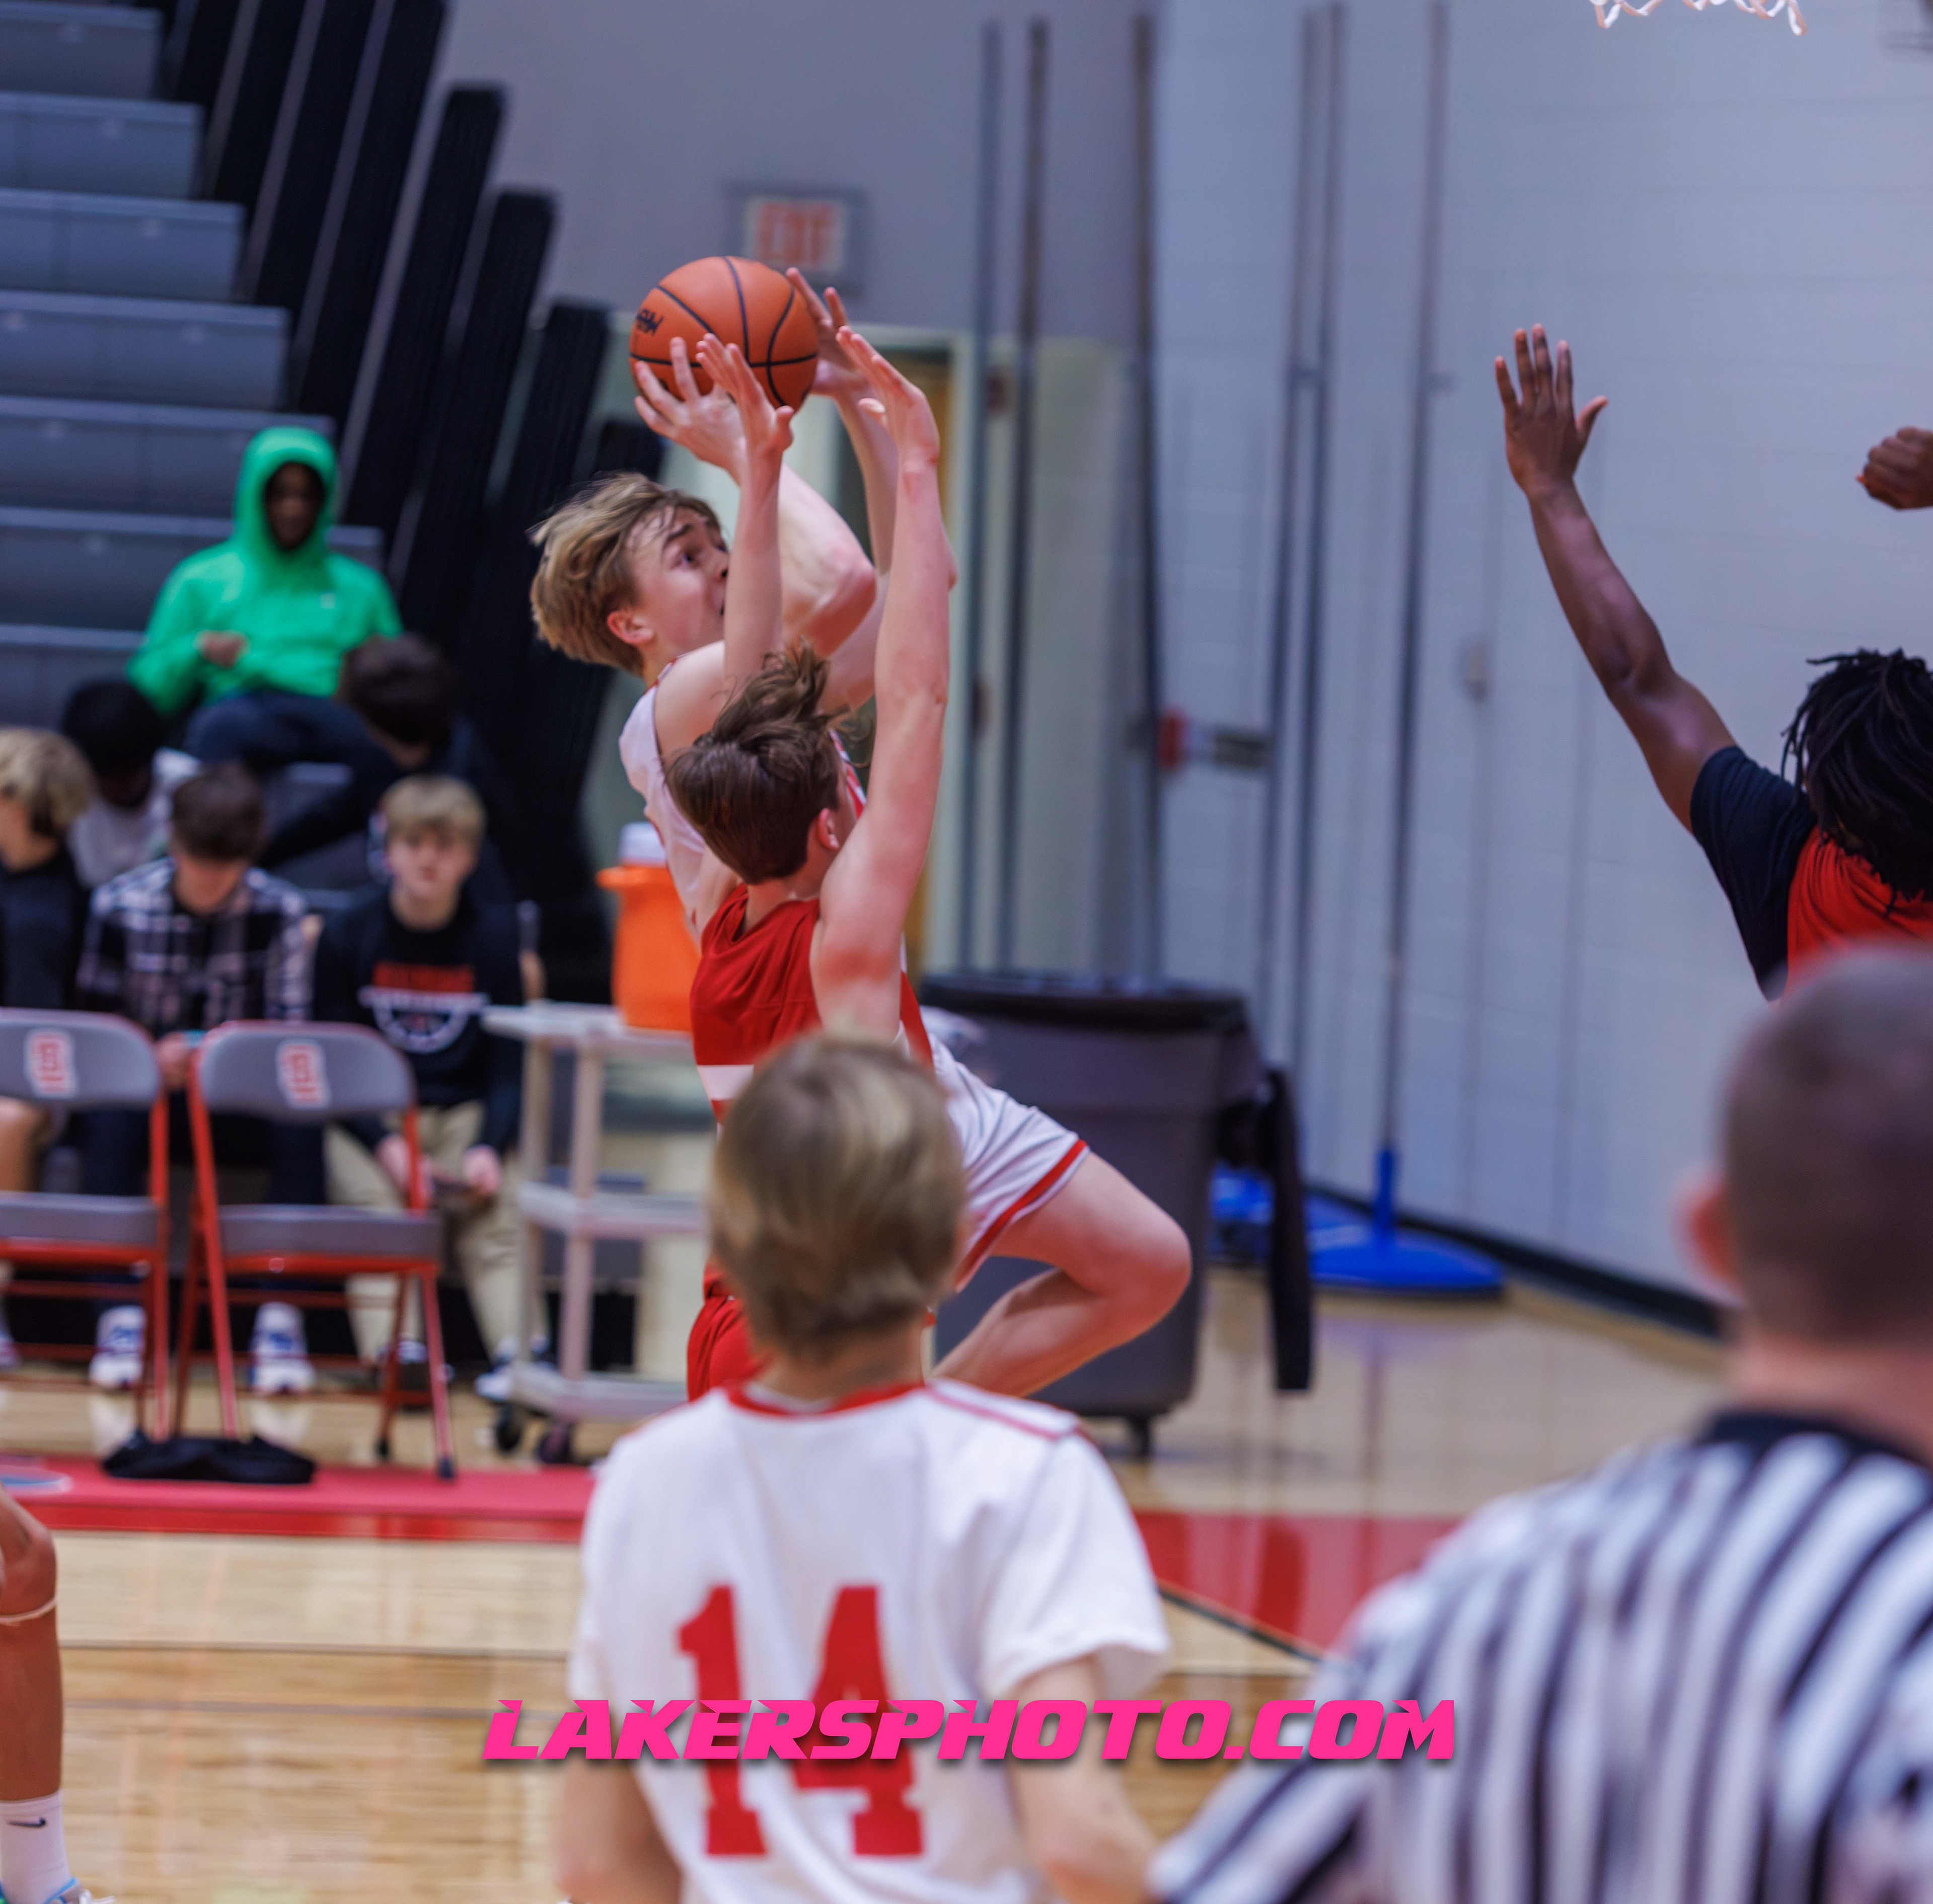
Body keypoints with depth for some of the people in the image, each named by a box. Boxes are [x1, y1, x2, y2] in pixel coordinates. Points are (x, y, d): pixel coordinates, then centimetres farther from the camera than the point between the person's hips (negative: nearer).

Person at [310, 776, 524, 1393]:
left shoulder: (494, 936, 6)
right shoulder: (347, 934, 2)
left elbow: (508, 1064, 6)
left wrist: (490, 1147, -15)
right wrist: (386, 1146, -19)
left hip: (463, 1114, 1)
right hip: (365, 1118, -1)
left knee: (497, 1212, -26)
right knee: (374, 1203, -30)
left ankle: (516, 1350, -38)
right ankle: (393, 1348, -43)